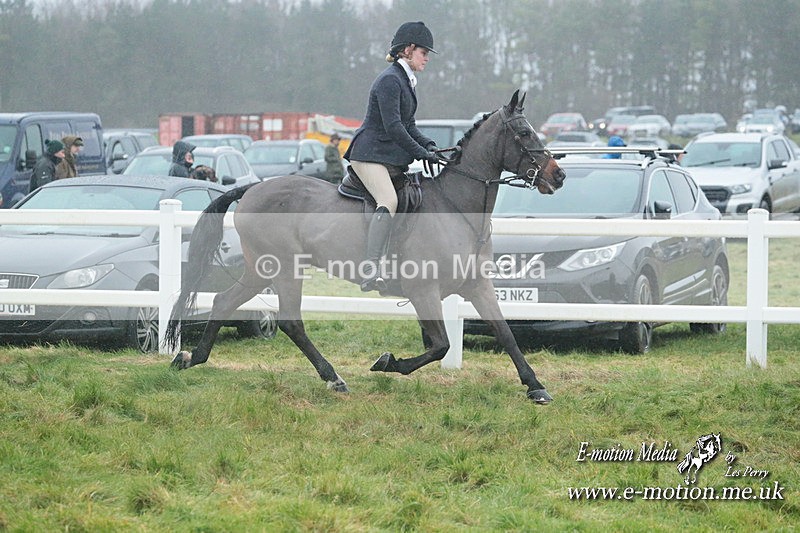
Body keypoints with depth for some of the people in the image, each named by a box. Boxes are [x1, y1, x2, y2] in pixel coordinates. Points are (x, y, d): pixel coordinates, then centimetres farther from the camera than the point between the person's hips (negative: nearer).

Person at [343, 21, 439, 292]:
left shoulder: (406, 81, 18)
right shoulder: (390, 80, -14)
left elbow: (408, 125, 20)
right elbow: (393, 127, -20)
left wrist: (429, 145, 3)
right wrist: (422, 154, -16)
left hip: (391, 158, 11)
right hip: (370, 155, -11)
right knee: (389, 201, -29)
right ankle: (371, 272, -39)